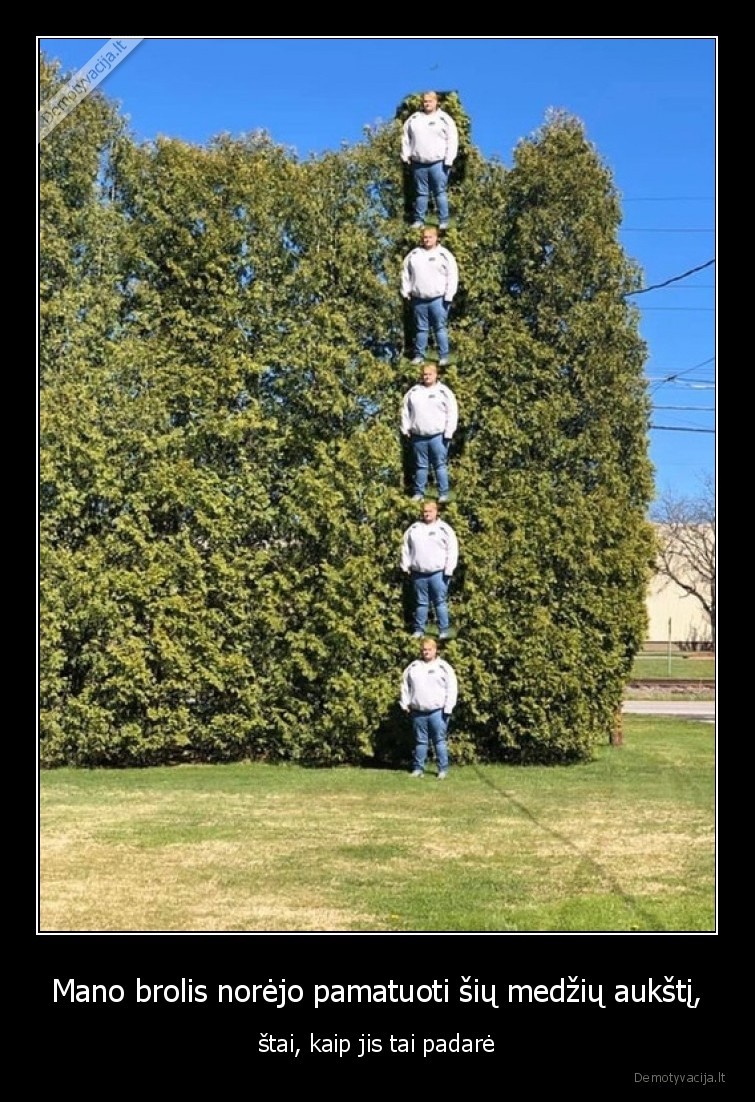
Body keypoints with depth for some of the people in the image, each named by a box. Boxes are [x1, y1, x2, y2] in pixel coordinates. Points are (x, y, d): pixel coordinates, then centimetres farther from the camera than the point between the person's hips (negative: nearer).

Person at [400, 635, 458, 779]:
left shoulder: (444, 667, 1)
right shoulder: (413, 667, 11)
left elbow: (452, 689, -3)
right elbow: (405, 686, 16)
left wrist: (448, 708, -9)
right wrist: (405, 704, 8)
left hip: (437, 712, -3)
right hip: (418, 712, 3)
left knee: (440, 741, -2)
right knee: (420, 741, 9)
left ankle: (443, 770, 3)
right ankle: (418, 768, 14)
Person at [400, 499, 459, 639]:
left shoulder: (444, 529, 0)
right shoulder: (413, 528, 9)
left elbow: (452, 550, -3)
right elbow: (405, 548, 15)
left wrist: (449, 570, -9)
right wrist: (406, 567, 8)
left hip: (438, 573, -3)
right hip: (418, 573, 3)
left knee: (440, 602, -2)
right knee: (421, 603, 10)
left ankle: (444, 631, 2)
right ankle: (418, 630, 15)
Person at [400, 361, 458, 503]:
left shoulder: (444, 392, 1)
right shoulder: (413, 391, 10)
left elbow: (452, 413, -2)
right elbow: (405, 411, 15)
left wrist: (448, 433, -8)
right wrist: (406, 429, 7)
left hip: (438, 436, -3)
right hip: (418, 436, 3)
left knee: (440, 465, -2)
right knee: (420, 466, 9)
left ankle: (443, 493, 2)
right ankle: (418, 492, 15)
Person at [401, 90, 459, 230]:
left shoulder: (445, 119, 2)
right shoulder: (413, 119, 12)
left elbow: (452, 140, -2)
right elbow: (405, 138, 16)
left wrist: (448, 160, -9)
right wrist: (406, 156, 6)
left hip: (438, 163, -3)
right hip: (418, 163, 3)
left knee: (440, 192, -3)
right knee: (421, 193, 8)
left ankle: (443, 221, 0)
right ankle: (418, 220, 13)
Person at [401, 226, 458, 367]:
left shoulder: (445, 255, -1)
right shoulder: (413, 255, 9)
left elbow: (452, 276, -3)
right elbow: (405, 274, 15)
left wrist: (449, 296, -9)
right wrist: (406, 292, 7)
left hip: (438, 299, -3)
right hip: (418, 299, 3)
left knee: (440, 328, -3)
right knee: (421, 329, 9)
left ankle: (444, 356, 1)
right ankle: (419, 355, 16)